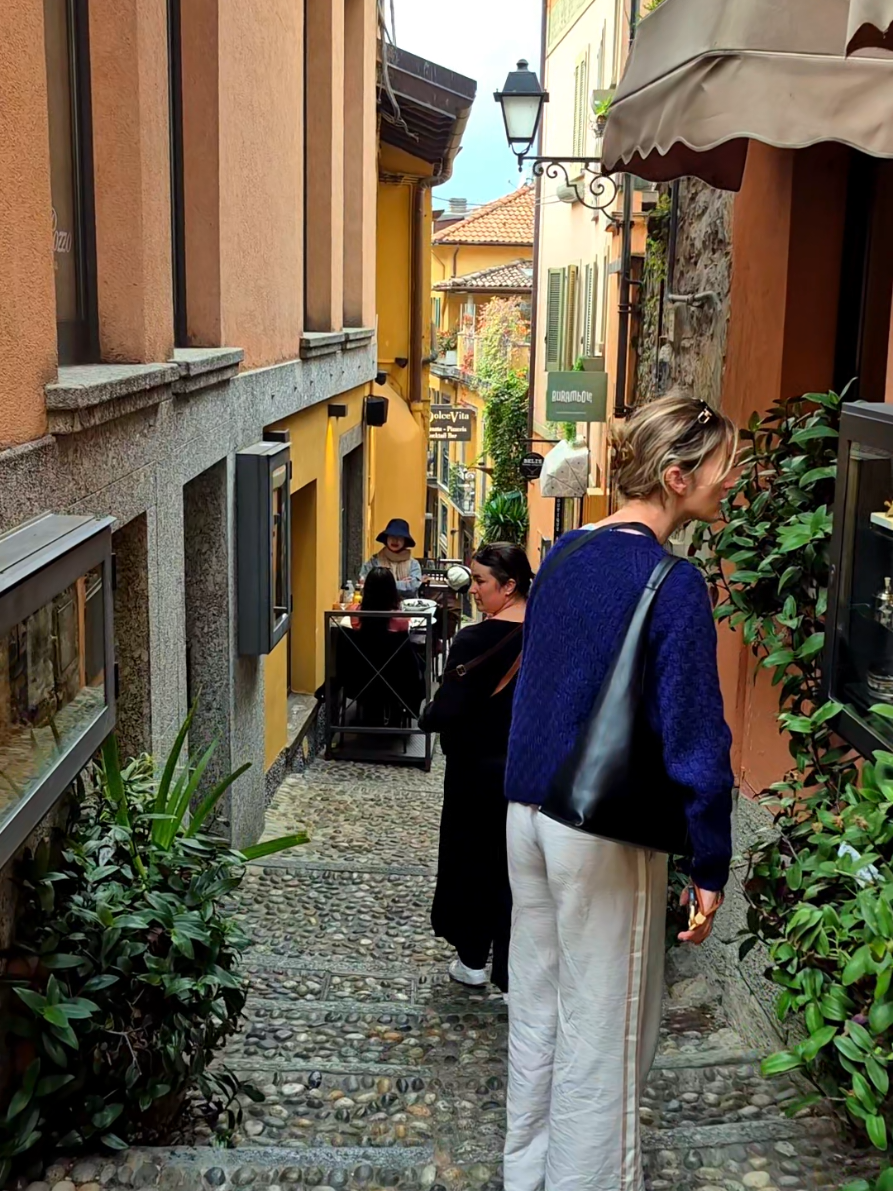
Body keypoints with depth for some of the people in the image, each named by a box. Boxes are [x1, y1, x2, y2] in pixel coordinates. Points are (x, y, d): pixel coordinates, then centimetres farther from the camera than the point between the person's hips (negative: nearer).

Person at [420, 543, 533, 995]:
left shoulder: (474, 641, -20)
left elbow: (446, 713, -22)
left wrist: (426, 715, -2)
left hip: (478, 770, -4)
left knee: (471, 858, 14)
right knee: (514, 864, 12)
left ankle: (473, 960, 26)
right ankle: (513, 971, 16)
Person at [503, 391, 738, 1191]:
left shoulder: (564, 556, 5)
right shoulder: (674, 585, -16)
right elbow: (693, 736, -16)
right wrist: (710, 866, -8)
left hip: (528, 813, 7)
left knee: (536, 1008, 19)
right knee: (603, 1033, 8)